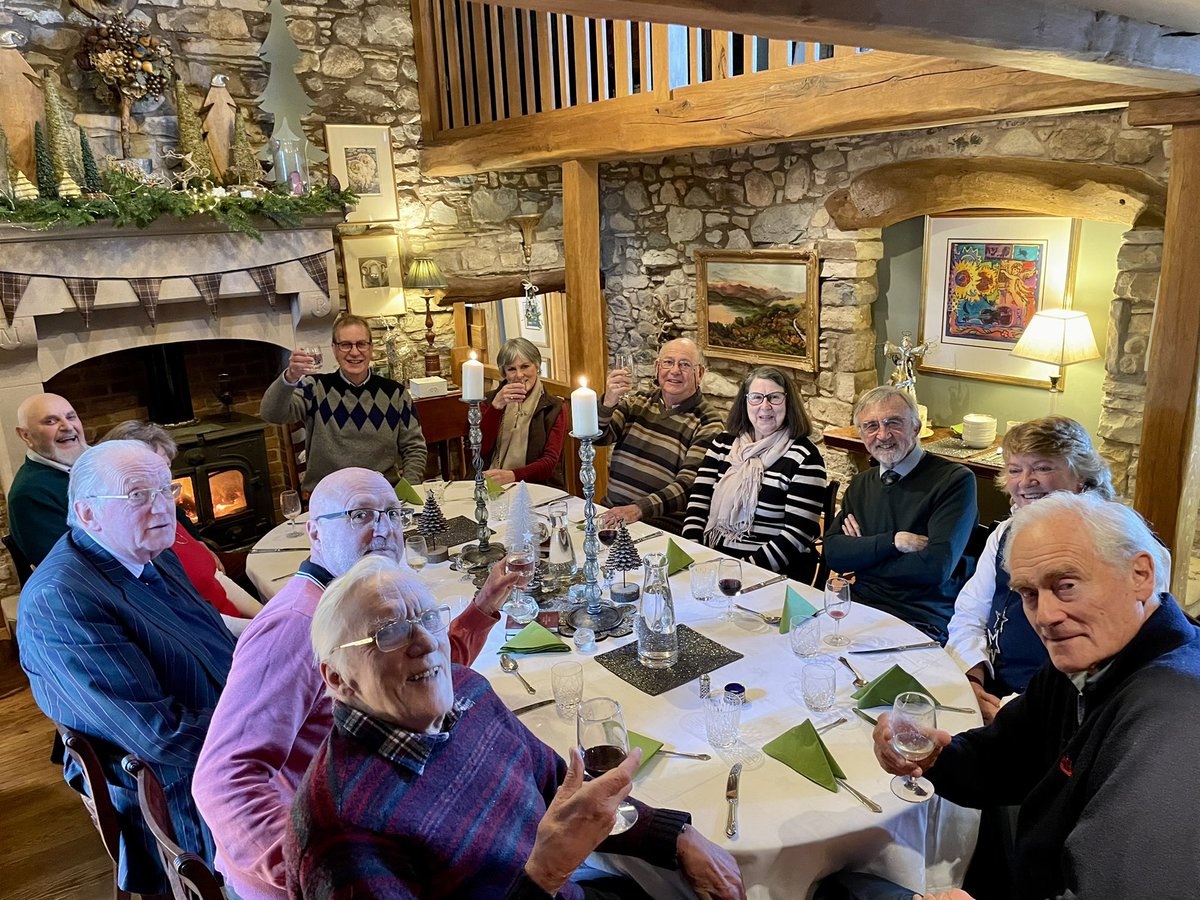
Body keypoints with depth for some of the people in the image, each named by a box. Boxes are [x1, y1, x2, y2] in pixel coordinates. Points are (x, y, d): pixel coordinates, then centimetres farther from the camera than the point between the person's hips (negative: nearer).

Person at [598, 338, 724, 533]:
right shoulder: (636, 403, 11)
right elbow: (596, 437, -1)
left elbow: (688, 486, -14)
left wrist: (639, 509, -29)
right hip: (611, 512, 5)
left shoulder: (706, 423, -4)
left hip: (663, 528, -5)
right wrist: (608, 403, -21)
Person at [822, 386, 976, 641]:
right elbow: (832, 553, 4)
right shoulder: (860, 484, 16)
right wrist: (894, 541, -11)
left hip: (920, 622, -5)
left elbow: (936, 568, -15)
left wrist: (861, 555, -2)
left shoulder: (956, 480, -4)